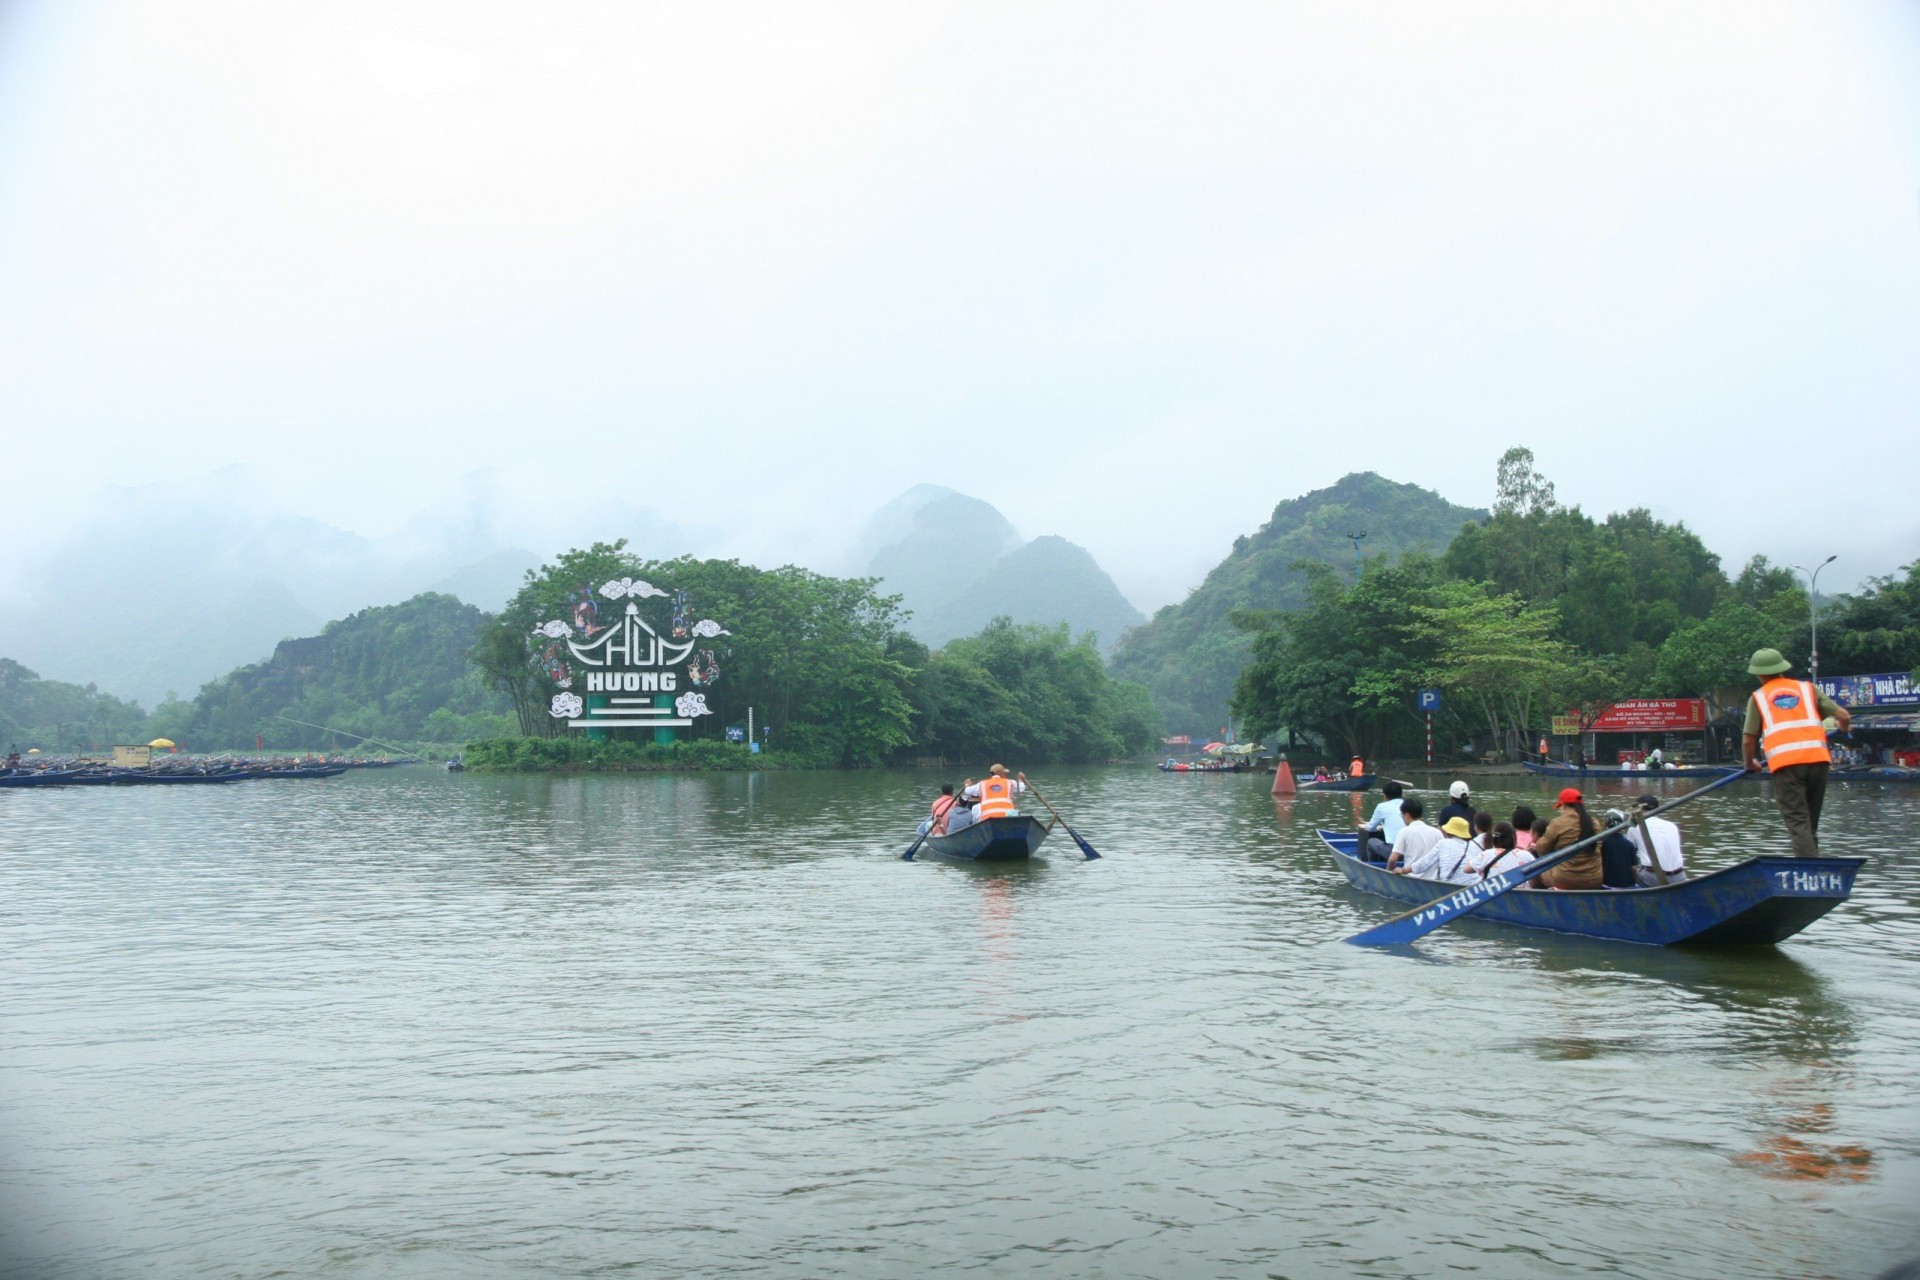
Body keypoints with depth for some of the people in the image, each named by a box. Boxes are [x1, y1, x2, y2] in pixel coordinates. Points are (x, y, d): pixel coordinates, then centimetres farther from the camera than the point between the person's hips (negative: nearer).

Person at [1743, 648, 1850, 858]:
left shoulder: (1758, 697, 14)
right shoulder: (1807, 688, 19)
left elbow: (1748, 740, 8)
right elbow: (1843, 716, 13)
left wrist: (1750, 764, 27)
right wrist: (1844, 729, 37)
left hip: (1785, 763, -3)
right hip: (1817, 758, 3)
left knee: (1798, 823, -6)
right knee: (1811, 823, 16)